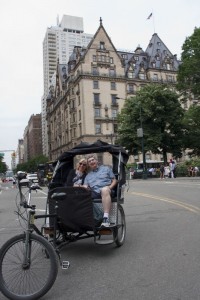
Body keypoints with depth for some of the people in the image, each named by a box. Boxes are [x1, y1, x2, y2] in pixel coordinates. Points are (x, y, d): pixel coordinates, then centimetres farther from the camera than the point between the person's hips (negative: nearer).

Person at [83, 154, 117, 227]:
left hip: (106, 191, -3)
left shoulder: (106, 168, 23)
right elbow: (85, 186, 16)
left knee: (105, 189, -40)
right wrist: (84, 188, -8)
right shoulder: (88, 175, 30)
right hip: (93, 193, 3)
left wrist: (110, 187, -3)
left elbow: (114, 180, 16)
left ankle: (106, 218, -48)